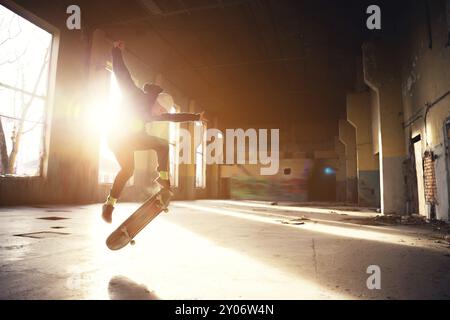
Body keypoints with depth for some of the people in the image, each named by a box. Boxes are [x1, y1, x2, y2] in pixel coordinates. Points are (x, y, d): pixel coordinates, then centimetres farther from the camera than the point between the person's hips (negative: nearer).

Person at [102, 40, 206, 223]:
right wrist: (117, 51, -18)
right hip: (118, 138, -7)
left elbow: (175, 117, 17)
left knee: (162, 145, -2)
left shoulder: (155, 113, 5)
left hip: (134, 138, 7)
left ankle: (163, 178, 5)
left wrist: (196, 117, 20)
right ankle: (110, 204, -12)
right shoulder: (136, 96, -14)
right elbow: (122, 73, -15)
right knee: (128, 168, -22)